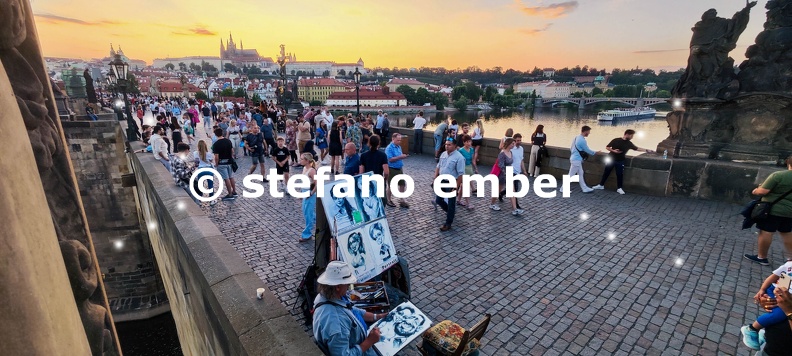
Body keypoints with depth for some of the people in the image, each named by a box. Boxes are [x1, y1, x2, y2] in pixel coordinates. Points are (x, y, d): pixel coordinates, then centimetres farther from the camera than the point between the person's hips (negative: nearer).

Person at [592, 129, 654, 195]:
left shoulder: (629, 143, 4)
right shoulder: (616, 140, -7)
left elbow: (637, 148, 15)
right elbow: (607, 147, -5)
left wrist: (646, 150, 11)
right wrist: (613, 150, -19)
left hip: (620, 161, 3)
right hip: (611, 159, -2)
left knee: (620, 174, 2)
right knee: (606, 172, 6)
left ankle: (619, 188, 12)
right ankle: (601, 185, 17)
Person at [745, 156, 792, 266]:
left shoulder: (778, 175, -17)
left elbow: (762, 191, -19)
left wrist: (756, 191, 2)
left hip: (772, 210, -7)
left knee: (766, 232, 2)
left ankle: (762, 257, 10)